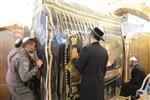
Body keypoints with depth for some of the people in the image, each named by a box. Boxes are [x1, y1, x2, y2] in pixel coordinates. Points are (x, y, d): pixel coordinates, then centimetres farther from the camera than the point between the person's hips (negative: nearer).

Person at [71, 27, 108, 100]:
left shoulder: (87, 49, -18)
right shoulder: (104, 51, 2)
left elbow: (79, 66, -13)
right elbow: (104, 68, 11)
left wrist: (74, 57, 4)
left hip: (88, 83, -6)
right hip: (100, 83, 6)